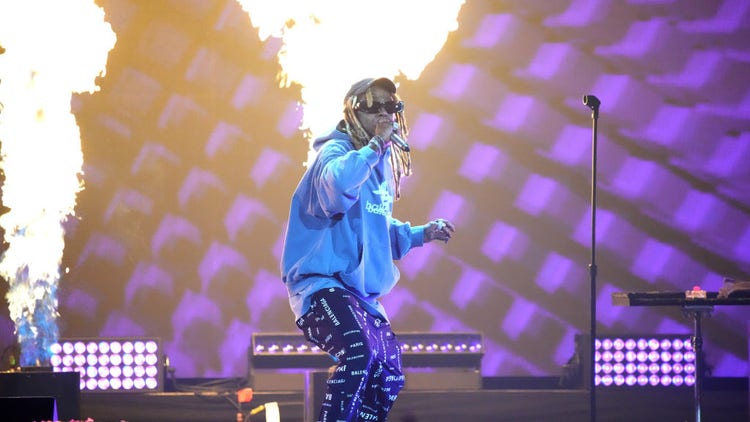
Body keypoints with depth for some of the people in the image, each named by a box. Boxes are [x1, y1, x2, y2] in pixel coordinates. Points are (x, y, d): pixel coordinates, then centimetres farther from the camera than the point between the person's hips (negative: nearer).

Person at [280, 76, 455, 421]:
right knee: (359, 352, -32)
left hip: (361, 290, 10)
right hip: (322, 282, -10)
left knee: (388, 374, 10)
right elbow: (337, 189, -37)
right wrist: (375, 145, -29)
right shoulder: (336, 151, -10)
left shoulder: (383, 162, 16)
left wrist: (420, 234, 19)